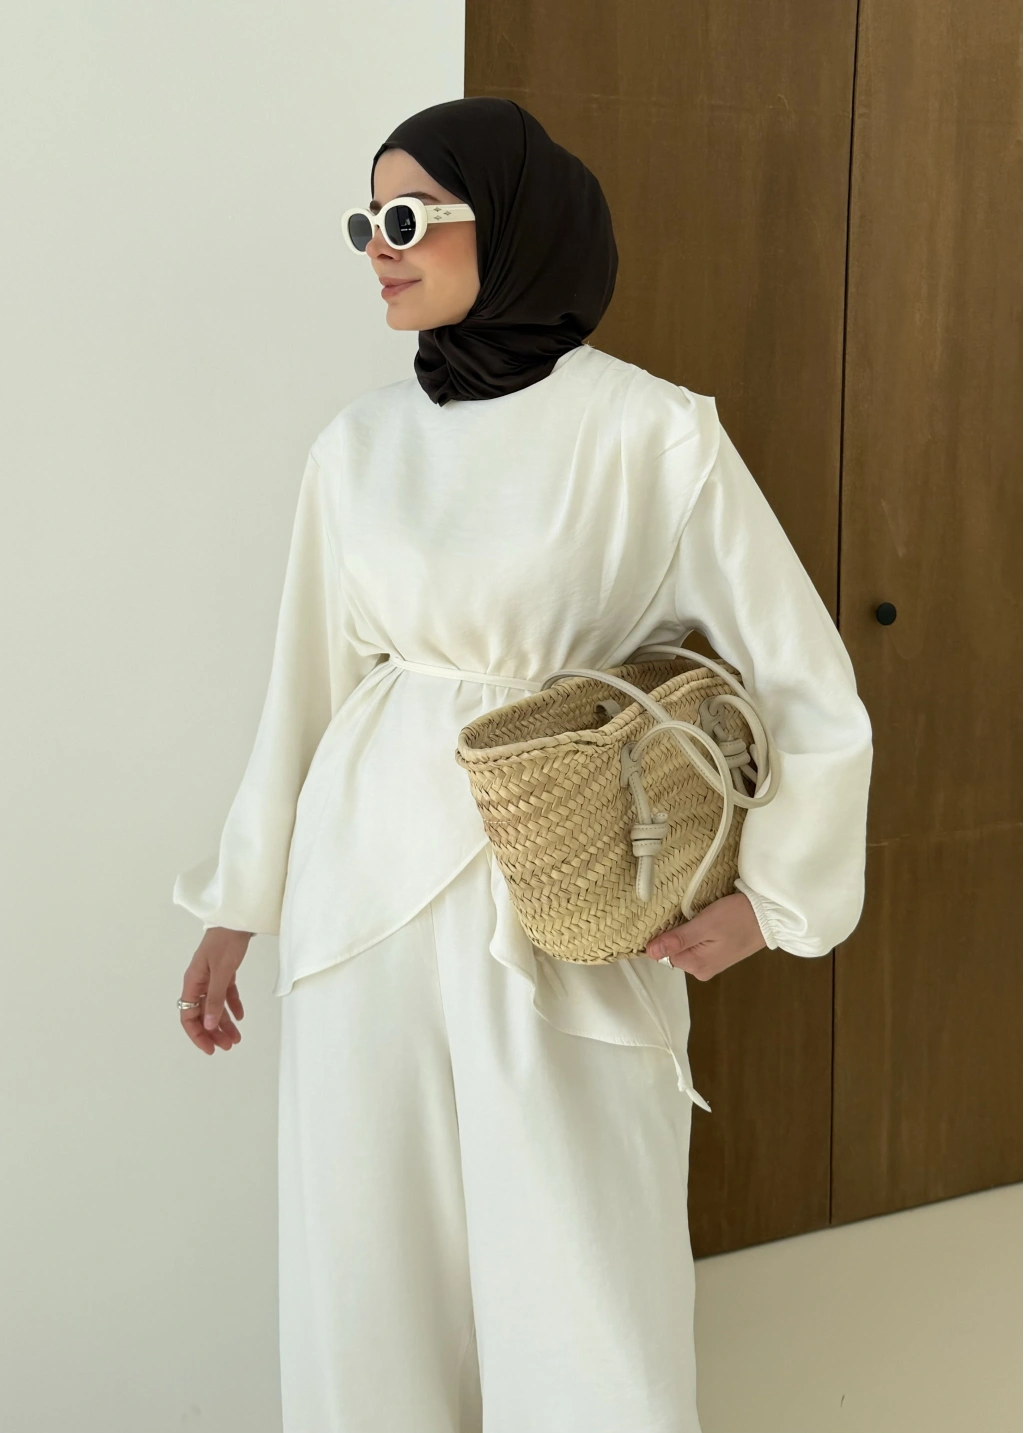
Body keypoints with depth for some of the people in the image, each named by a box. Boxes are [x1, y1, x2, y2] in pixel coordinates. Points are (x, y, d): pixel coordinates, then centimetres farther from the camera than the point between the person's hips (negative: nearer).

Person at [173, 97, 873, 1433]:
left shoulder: (655, 433, -7)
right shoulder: (360, 442, 5)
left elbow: (802, 674, -3)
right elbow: (308, 680, 11)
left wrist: (770, 896, -8)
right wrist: (237, 904, 15)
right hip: (369, 874, 4)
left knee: (582, 1268, 1)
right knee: (369, 1245, 10)